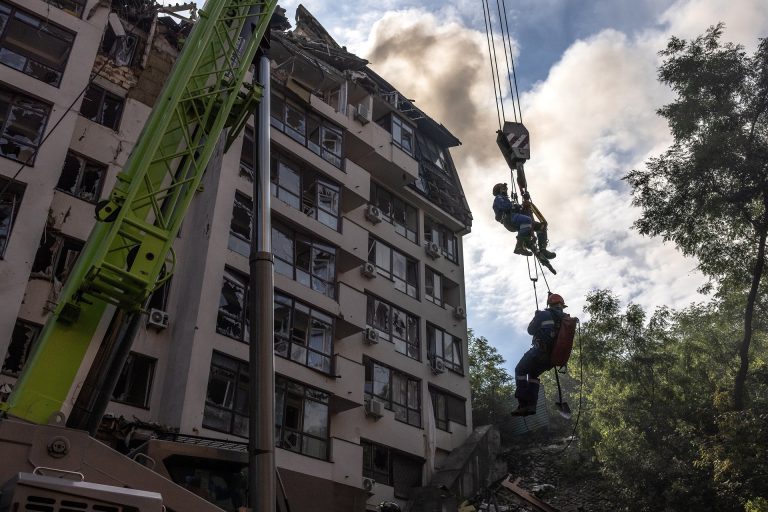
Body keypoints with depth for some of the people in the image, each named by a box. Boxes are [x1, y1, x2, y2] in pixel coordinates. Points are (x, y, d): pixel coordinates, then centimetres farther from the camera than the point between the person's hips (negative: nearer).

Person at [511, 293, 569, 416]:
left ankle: (523, 404, 2)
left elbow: (530, 330, 3)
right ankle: (531, 405, 16)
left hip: (540, 353, -6)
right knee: (533, 374, 27)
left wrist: (536, 316, 19)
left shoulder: (544, 315, -9)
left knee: (520, 370, 15)